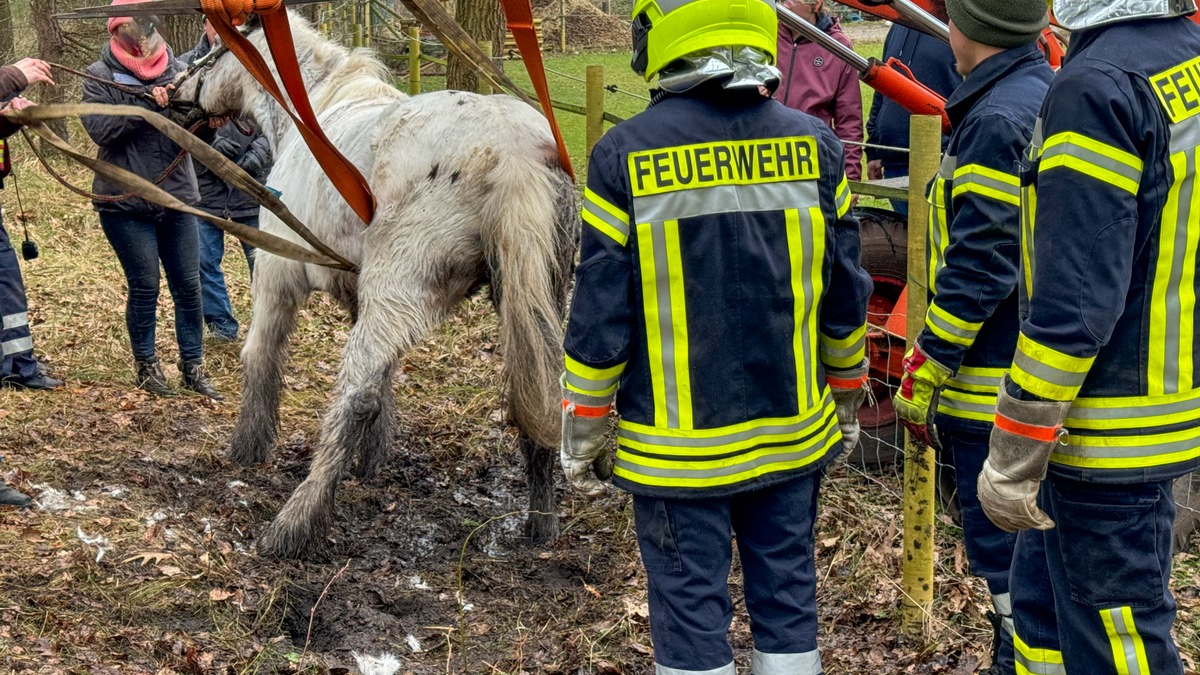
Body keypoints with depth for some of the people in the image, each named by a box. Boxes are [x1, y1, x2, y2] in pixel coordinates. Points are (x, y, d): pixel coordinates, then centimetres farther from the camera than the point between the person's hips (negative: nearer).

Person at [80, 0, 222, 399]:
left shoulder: (175, 70, 5)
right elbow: (98, 128, -16)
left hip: (177, 197, 3)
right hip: (124, 200, -3)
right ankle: (146, 366, 19)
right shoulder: (101, 75, -2)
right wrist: (147, 104, -24)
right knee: (144, 287, 2)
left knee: (188, 286, 5)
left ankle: (193, 366, 16)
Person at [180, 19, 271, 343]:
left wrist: (258, 153, -17)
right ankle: (221, 325, 25)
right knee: (205, 261, 9)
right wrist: (209, 143, -19)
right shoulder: (185, 66, -3)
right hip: (204, 184, 1)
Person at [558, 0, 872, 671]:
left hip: (678, 449, -3)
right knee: (788, 598, 15)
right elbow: (846, 300, 3)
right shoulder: (814, 144, -4)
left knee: (692, 614, 8)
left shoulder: (625, 155, -13)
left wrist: (582, 437, 3)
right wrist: (848, 402, 18)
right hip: (793, 435, 3)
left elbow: (599, 320, -9)